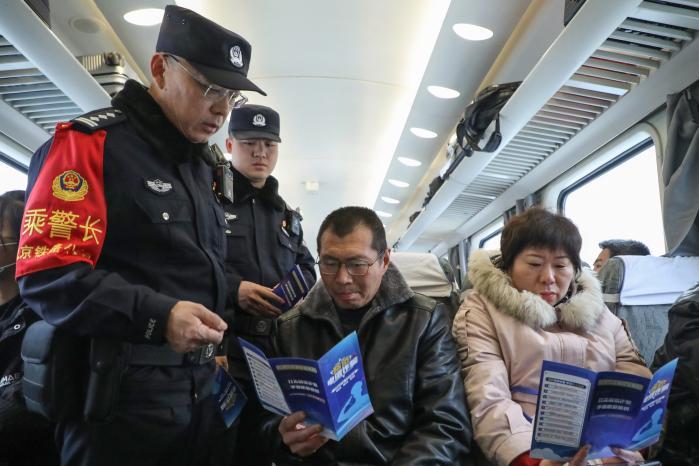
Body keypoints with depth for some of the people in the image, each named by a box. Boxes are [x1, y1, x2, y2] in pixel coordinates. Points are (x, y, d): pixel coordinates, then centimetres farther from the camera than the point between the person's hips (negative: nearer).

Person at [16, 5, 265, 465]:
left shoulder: (202, 165, 15)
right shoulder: (90, 142, -9)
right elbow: (47, 272, -19)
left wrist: (216, 340, 14)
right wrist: (156, 317, -27)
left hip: (201, 388, 8)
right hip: (123, 393, -7)